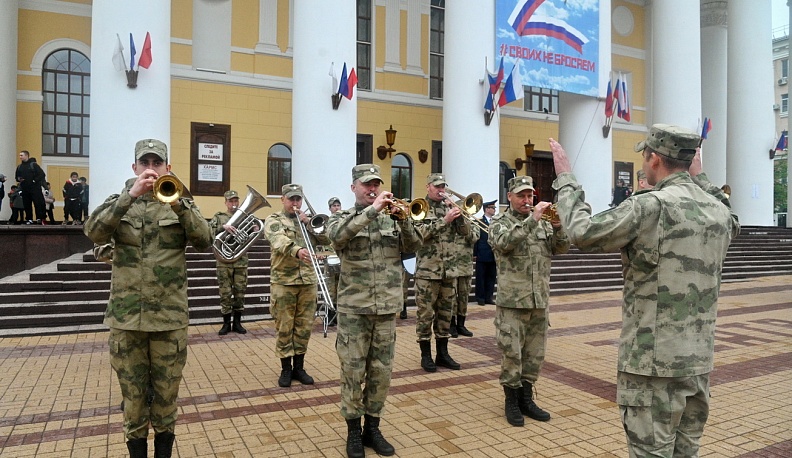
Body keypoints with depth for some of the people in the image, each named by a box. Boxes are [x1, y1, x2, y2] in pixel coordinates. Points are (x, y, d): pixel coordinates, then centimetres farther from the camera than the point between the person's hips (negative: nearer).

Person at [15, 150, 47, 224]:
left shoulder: (34, 164, -3)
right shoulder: (19, 167, 14)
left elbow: (42, 174, -9)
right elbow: (17, 177, 24)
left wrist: (35, 180, -13)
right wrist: (19, 179, 2)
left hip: (35, 188, -6)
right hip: (25, 189, 6)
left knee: (38, 203, -7)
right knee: (27, 205, 6)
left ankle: (39, 218, -1)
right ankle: (29, 219, 12)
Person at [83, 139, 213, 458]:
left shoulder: (181, 203, 6)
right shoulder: (120, 201, 8)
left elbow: (204, 241, -9)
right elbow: (94, 233, -11)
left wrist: (176, 203, -20)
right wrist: (131, 195, -20)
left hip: (170, 317, 0)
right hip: (126, 316, 1)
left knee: (166, 395, 10)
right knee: (133, 396, 11)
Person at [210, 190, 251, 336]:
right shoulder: (219, 217, 5)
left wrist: (253, 227, -15)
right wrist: (223, 227, -24)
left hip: (241, 260, 2)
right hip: (224, 261, -2)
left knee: (240, 292, 6)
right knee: (225, 293, 2)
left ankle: (237, 322, 16)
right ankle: (226, 323, 13)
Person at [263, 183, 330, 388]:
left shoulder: (308, 220, 16)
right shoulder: (274, 220, 2)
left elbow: (326, 239, 4)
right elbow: (279, 241, -20)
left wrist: (309, 223, -6)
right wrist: (297, 250, -39)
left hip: (308, 280, 4)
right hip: (283, 281, -4)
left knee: (304, 326, 9)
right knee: (284, 327, 3)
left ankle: (299, 367, 21)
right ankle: (286, 369, 16)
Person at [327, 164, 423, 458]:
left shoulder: (391, 219, 8)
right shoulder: (342, 218, 0)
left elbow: (413, 246, -2)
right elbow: (337, 236, -23)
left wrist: (404, 218, -18)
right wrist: (372, 210, -26)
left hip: (387, 308, 3)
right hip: (354, 308, -3)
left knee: (381, 372, 11)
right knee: (353, 372, 5)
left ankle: (372, 428, 27)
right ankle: (353, 431, 23)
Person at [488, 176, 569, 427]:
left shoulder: (544, 222, 12)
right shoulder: (500, 222, -1)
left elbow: (562, 248, 5)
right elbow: (503, 242, -22)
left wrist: (558, 227, -13)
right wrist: (532, 219, -24)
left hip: (540, 300, 5)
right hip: (512, 301, -4)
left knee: (535, 354, 12)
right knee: (511, 353, 1)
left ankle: (526, 399, 27)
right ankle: (511, 402, 18)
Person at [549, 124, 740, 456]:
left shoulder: (650, 206, -18)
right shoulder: (720, 210, 6)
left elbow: (583, 233, -13)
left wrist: (565, 179, -1)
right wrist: (699, 178, 31)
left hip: (654, 360, -7)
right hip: (699, 359, 8)